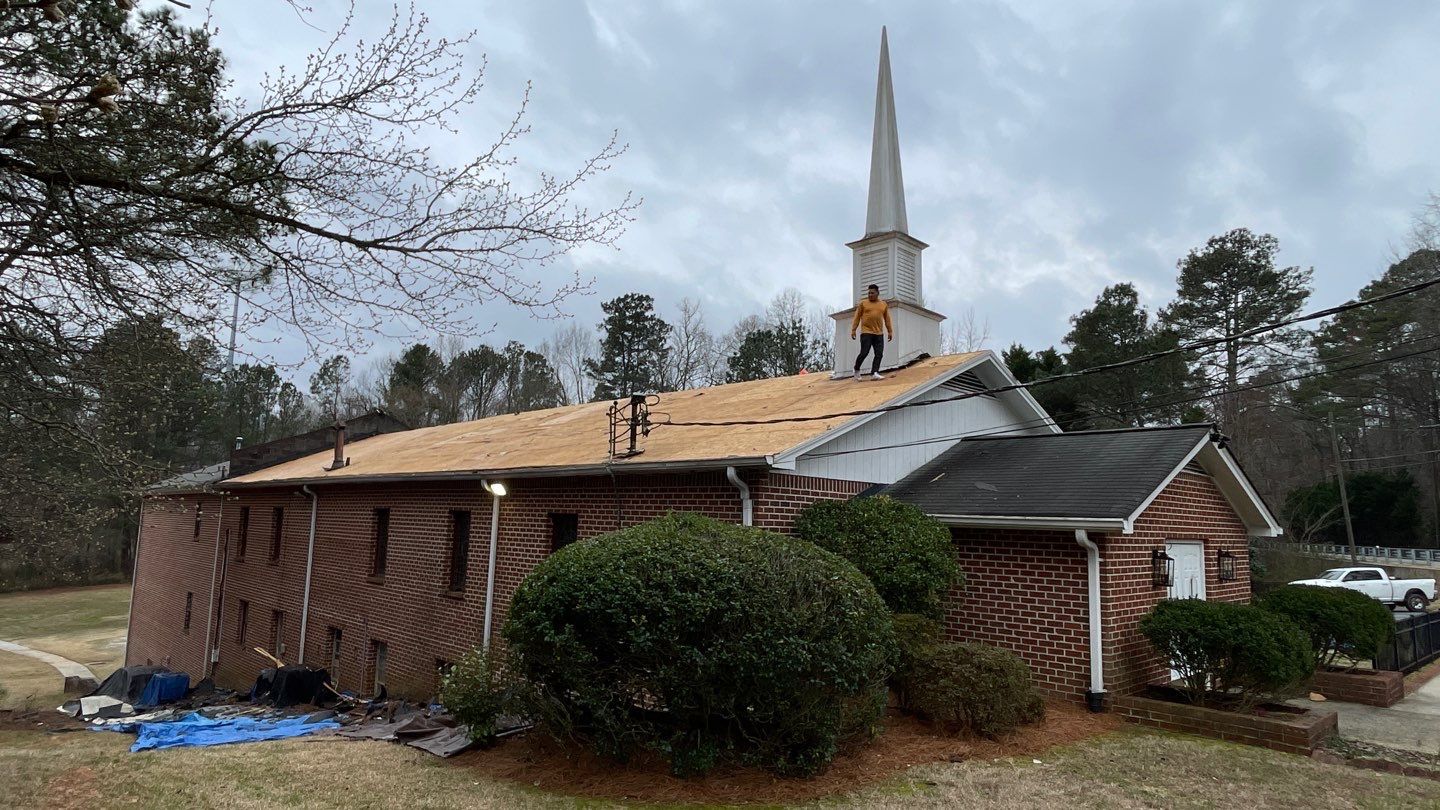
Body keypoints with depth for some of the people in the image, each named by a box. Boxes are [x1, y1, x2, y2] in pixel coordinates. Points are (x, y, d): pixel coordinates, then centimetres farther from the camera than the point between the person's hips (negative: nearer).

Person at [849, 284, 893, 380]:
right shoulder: (863, 303, 6)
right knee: (864, 353, -10)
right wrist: (853, 330, -1)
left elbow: (887, 319, 16)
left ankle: (874, 373, -12)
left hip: (879, 334, 3)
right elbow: (857, 317, 5)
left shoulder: (884, 305, 13)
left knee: (879, 354, -8)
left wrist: (890, 331, 12)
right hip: (866, 333, -3)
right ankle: (857, 370, 12)